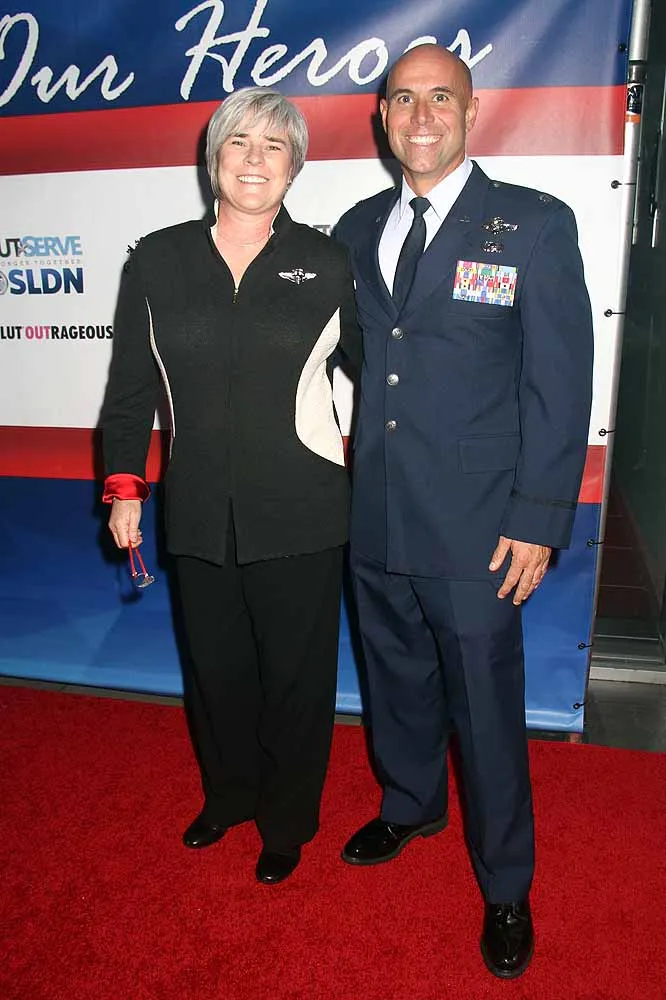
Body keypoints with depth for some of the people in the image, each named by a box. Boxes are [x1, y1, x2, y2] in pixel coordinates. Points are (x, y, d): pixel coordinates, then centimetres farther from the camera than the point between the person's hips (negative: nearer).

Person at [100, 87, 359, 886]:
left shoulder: (326, 263, 1)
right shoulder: (157, 262, 3)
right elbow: (130, 386, 6)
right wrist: (125, 486, 4)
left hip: (298, 515, -1)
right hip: (201, 515, 2)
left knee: (295, 672, 11)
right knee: (216, 665, 17)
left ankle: (287, 822, 37)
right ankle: (228, 796, 45)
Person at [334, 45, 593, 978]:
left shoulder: (536, 225, -4)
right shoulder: (357, 228, 10)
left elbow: (558, 383, -7)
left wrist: (537, 521, -12)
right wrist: (340, 485, 5)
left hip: (475, 528, -4)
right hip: (373, 517, 5)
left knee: (485, 707, 7)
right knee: (396, 677, 21)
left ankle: (505, 888, 31)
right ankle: (410, 807, 49)